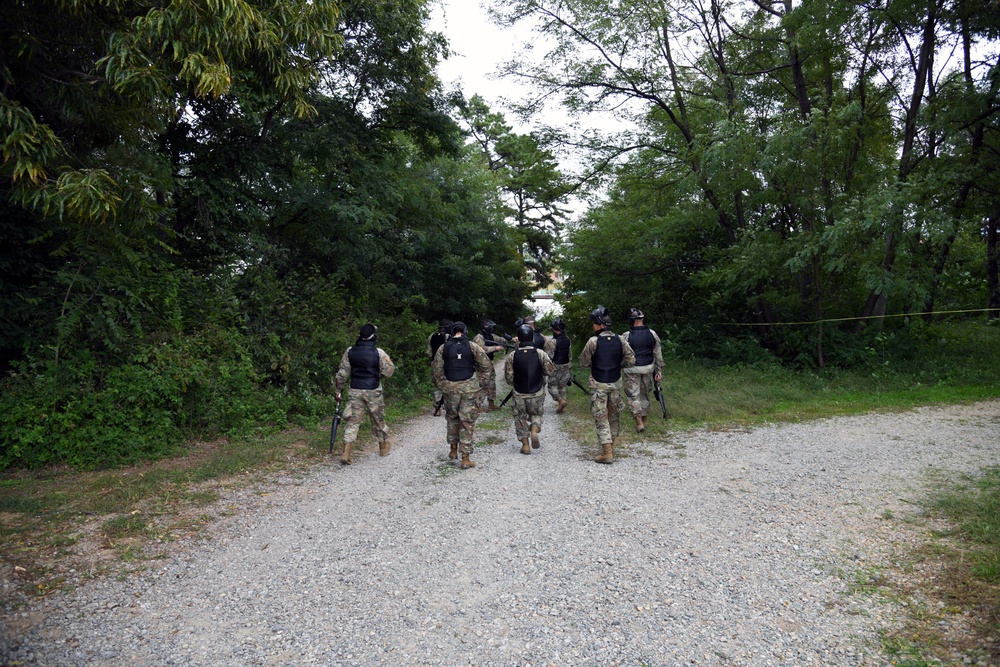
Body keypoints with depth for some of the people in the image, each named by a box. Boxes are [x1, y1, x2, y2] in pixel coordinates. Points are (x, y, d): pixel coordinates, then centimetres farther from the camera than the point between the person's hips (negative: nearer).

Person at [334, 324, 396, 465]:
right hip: (373, 391, -2)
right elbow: (389, 372, -6)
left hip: (355, 391, 2)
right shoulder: (379, 352, -11)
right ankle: (384, 447, 32)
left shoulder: (350, 351, -1)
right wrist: (388, 360, 11)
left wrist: (338, 390, 11)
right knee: (378, 419, 15)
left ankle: (346, 453, -4)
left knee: (353, 421, 5)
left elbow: (342, 374, 2)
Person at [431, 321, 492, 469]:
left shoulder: (443, 348, 1)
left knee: (452, 418, 21)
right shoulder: (472, 346, -3)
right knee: (467, 422, 3)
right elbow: (486, 365, -3)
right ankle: (465, 458, 3)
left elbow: (436, 369, -1)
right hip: (469, 388, -2)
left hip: (450, 388, 2)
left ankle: (453, 450, 30)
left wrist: (442, 385, 10)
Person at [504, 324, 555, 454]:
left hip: (519, 394, 0)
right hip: (537, 392, 0)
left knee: (520, 417, 16)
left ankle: (525, 445, 13)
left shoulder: (512, 356, -9)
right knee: (536, 414, 22)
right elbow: (550, 372, -6)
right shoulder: (540, 354, -11)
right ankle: (534, 430, -6)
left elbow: (508, 378, -5)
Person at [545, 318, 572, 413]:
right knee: (562, 386, 13)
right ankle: (561, 408, 16)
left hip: (555, 367, -6)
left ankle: (561, 400, -10)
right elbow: (569, 354, 10)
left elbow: (548, 356, -19)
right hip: (566, 366, 6)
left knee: (552, 385, 9)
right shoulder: (567, 339, 2)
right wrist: (570, 366, 19)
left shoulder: (551, 341, -19)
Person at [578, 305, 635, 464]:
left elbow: (583, 363, -7)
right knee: (613, 416, 16)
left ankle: (607, 453, -3)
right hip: (615, 382, 5)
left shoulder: (593, 341, -15)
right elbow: (631, 360, 0)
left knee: (601, 418, 0)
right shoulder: (619, 340, -2)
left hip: (598, 384, -5)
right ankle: (611, 447, 26)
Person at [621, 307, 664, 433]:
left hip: (632, 370, -4)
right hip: (648, 368, 4)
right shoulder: (652, 334, -4)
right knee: (645, 394, 18)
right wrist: (659, 370, 7)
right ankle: (645, 420, 27)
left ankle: (639, 422, -1)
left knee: (633, 396, 5)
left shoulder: (626, 336, -14)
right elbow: (658, 354, 0)